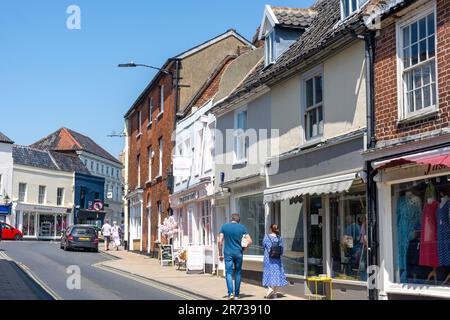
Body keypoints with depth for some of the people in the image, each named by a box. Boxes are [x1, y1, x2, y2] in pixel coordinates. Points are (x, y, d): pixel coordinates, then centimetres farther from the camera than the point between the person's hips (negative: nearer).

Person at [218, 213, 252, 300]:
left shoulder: (224, 227, 0)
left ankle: (231, 293, -17)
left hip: (228, 253, -1)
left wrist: (220, 254, 1)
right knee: (238, 273, 12)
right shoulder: (242, 228, 1)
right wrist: (243, 249, 10)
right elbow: (250, 241, -4)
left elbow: (220, 241, -5)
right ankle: (236, 294, 15)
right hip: (238, 253, 1)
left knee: (229, 273, -1)